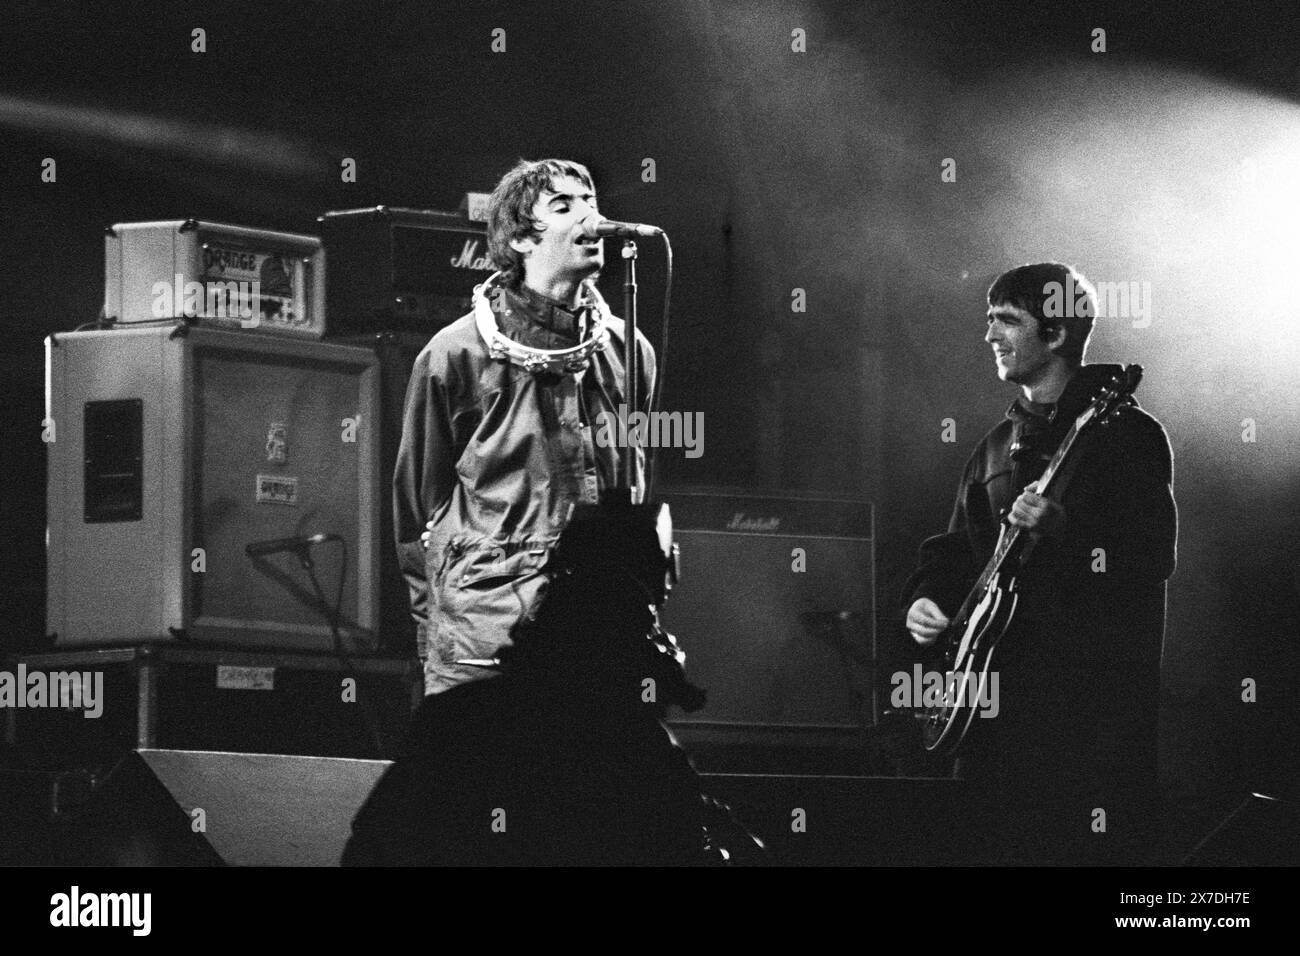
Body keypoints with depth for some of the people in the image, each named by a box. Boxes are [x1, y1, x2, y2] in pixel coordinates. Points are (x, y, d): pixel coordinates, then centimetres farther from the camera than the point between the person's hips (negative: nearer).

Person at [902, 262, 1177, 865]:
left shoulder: (1127, 435, -4)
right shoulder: (996, 448, 19)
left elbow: (1156, 556, -13)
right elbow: (957, 548, 23)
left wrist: (1062, 527, -26)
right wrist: (927, 598, 3)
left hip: (1098, 695, -7)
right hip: (1001, 692, 7)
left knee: (1096, 850, -11)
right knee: (998, 847, 8)